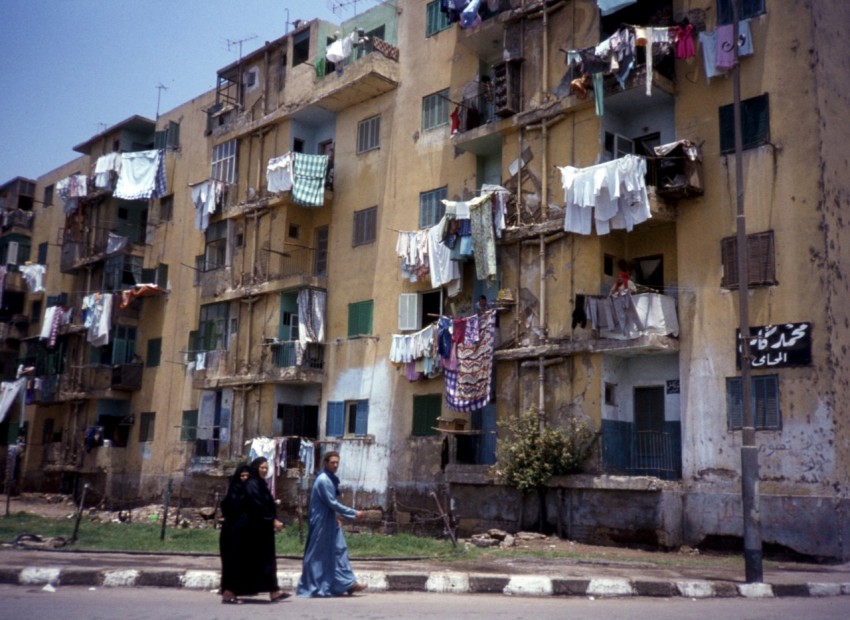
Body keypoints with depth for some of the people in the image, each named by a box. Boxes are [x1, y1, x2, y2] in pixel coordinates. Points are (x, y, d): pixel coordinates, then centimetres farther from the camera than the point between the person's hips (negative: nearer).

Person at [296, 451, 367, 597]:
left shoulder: (330, 479, 10)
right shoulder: (323, 480, -19)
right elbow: (332, 503, -22)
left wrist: (336, 517, 18)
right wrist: (354, 513, -18)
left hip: (329, 522, 9)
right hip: (321, 523, -9)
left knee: (339, 549, 8)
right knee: (318, 555, -1)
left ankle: (348, 583, 10)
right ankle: (311, 587, 10)